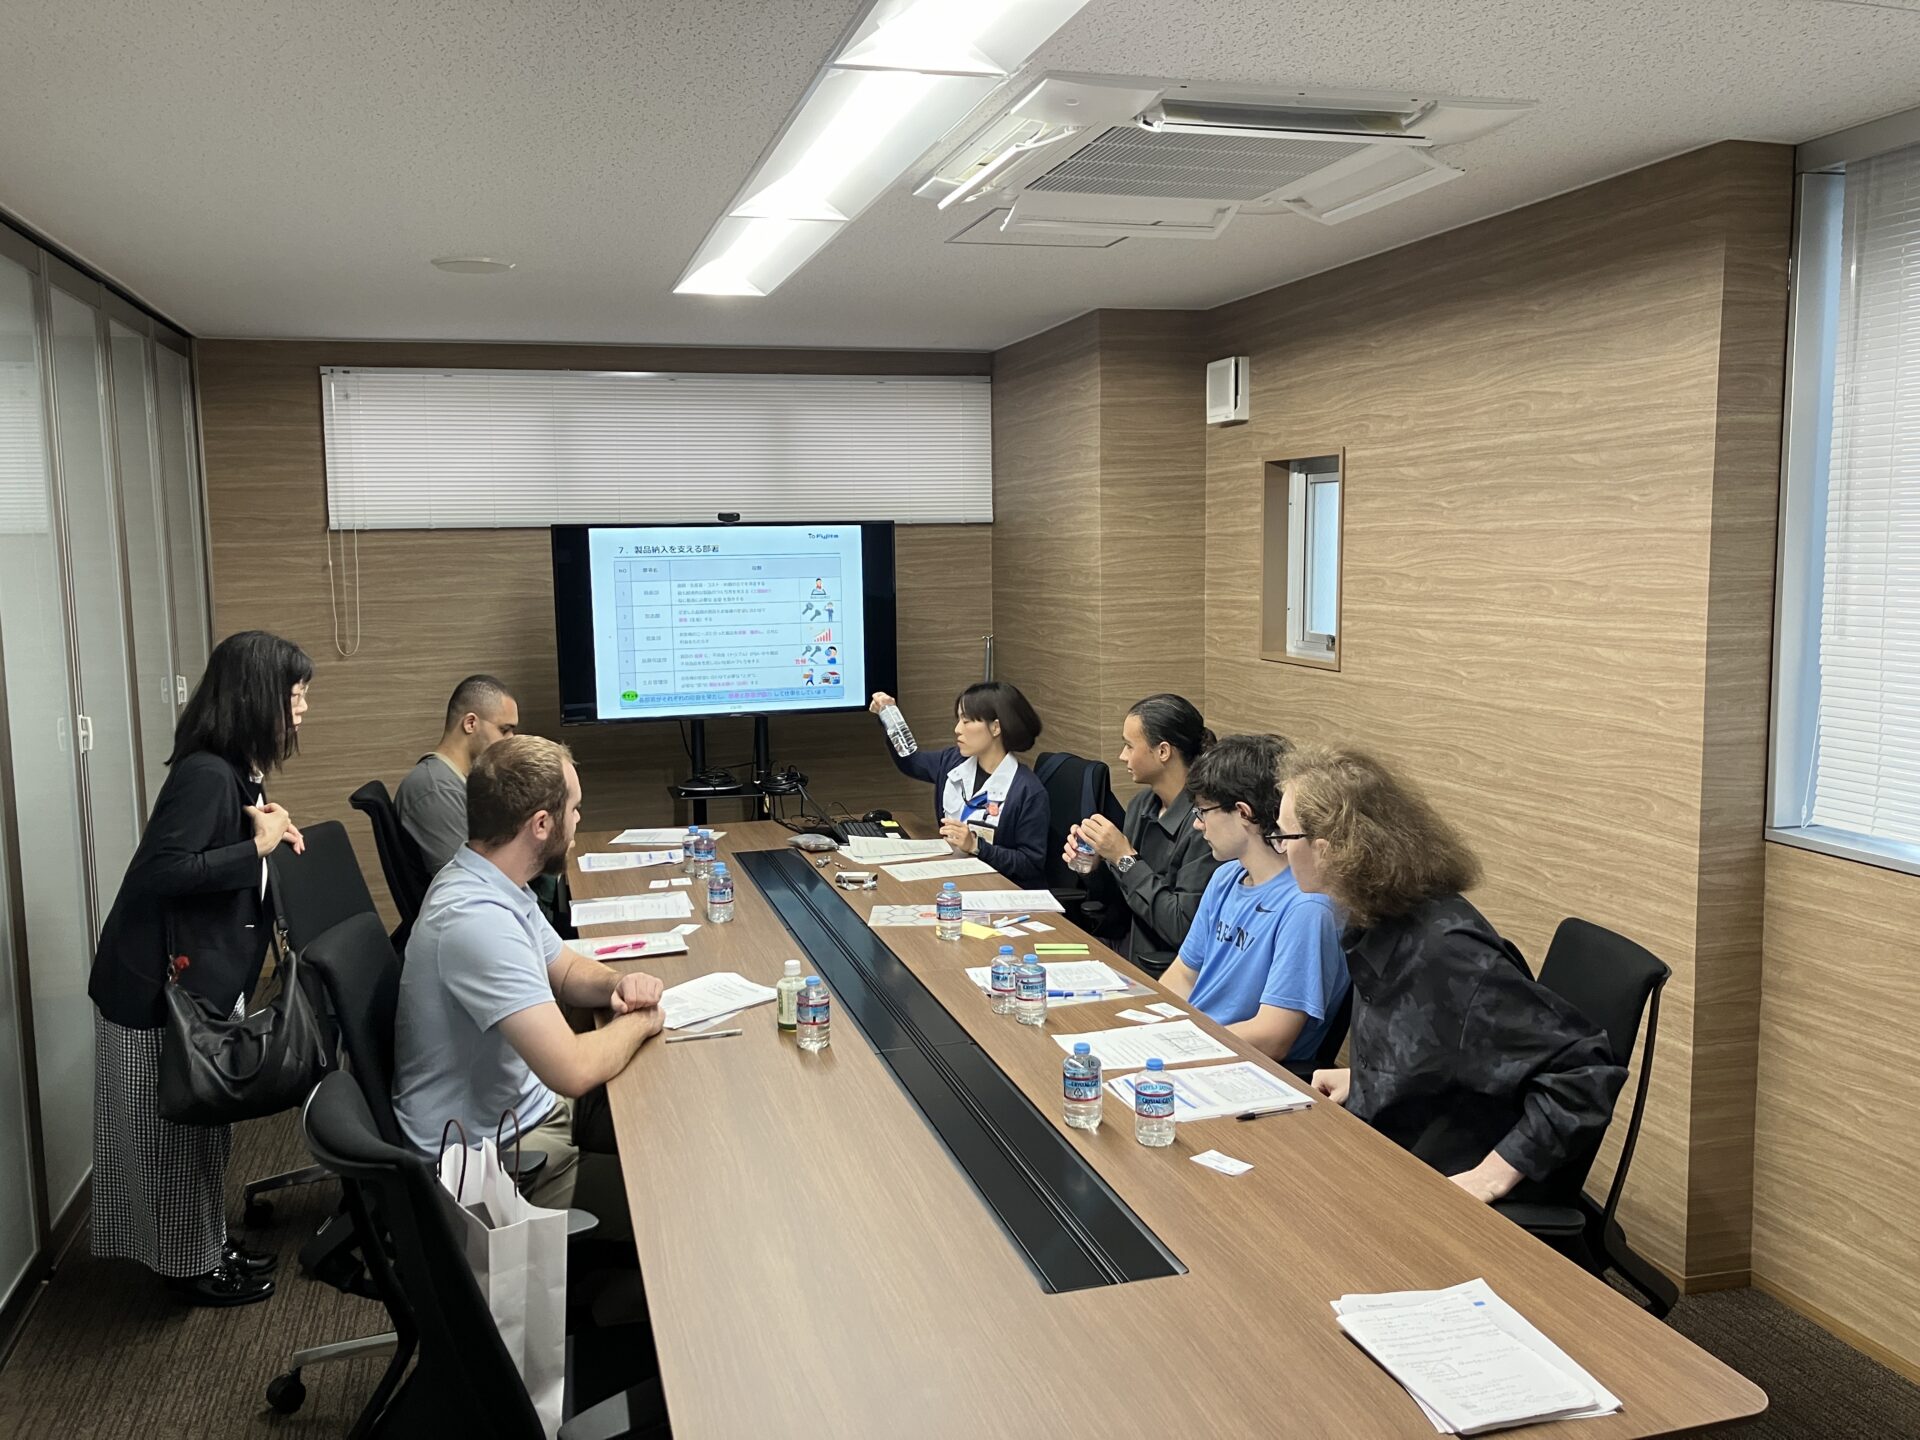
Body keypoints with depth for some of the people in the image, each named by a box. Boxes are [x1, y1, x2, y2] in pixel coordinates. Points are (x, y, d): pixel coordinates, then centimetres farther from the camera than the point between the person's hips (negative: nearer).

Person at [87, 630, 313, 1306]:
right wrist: (260, 846, -24)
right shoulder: (206, 775, -23)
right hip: (162, 983, -9)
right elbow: (161, 871, -30)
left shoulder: (236, 773, 7)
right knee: (175, 1128, 6)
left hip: (203, 978, 9)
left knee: (202, 1123, 18)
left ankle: (207, 1245, 31)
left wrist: (269, 828, -2)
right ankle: (189, 1265, 19)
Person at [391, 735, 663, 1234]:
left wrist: (618, 985, -4)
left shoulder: (489, 883, 2)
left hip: (527, 1106, 10)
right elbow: (573, 1069, -34)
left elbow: (566, 969, 18)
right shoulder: (477, 918, -30)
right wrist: (639, 1021, -14)